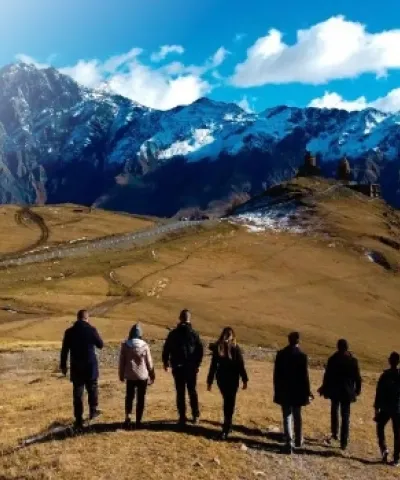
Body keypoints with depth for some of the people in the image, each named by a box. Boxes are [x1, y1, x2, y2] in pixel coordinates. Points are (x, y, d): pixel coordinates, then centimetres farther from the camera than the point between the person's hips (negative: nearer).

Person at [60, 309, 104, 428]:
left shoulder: (69, 332, -4)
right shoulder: (91, 330, -10)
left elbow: (64, 350, 0)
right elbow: (100, 345, 1)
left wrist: (63, 365, 10)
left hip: (76, 367, 1)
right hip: (90, 366, -1)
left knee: (78, 393, 6)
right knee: (92, 388, 21)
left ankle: (79, 419, 7)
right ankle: (93, 411, 34)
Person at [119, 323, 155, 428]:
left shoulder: (125, 345, -5)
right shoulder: (144, 345, -7)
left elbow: (122, 361, 1)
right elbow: (149, 362, -1)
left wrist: (121, 374, 14)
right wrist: (152, 375, 11)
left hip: (130, 376, 1)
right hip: (142, 376, -1)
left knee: (129, 397, 14)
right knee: (141, 398, 10)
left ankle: (128, 416, -6)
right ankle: (138, 421, 12)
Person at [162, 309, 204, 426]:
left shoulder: (173, 334, -3)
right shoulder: (194, 334, -4)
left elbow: (166, 349, 1)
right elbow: (200, 350, -5)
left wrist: (166, 362, 15)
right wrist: (197, 364, 6)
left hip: (177, 368, 0)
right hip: (191, 368, 1)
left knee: (180, 393, 5)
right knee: (192, 391, 13)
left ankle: (182, 417, 5)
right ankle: (196, 416, 15)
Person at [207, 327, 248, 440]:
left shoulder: (217, 348, -1)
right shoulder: (235, 348, -8)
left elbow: (213, 366, 1)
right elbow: (241, 365, -8)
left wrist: (210, 381, 7)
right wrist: (245, 380, -1)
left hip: (221, 379, 3)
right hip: (232, 379, -3)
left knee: (227, 401, 20)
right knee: (230, 402, 1)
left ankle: (227, 424, 31)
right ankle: (225, 429, -7)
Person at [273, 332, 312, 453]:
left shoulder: (281, 354, -4)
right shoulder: (302, 356, -13)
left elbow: (276, 374, 1)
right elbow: (305, 376, -11)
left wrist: (277, 390, 11)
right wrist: (307, 393, -2)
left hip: (284, 391, 1)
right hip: (297, 392, -1)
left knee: (287, 417, 5)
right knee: (297, 417, 16)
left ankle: (289, 443, -1)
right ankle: (298, 441, 28)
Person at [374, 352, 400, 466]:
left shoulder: (385, 375, -9)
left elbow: (379, 393, -7)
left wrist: (376, 408, 1)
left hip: (386, 408, -2)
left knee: (380, 427, 19)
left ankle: (384, 449, 0)